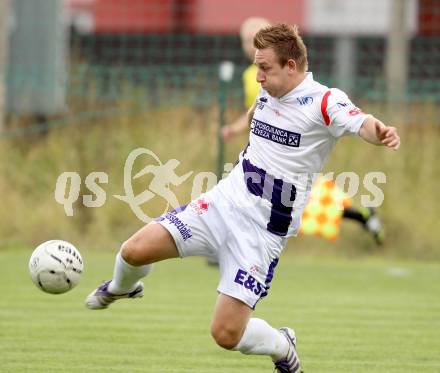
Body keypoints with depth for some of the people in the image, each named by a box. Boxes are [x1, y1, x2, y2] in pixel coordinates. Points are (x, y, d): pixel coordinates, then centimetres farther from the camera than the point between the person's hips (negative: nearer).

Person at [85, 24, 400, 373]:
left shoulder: (324, 101, -16)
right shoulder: (267, 92, 5)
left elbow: (360, 123, -38)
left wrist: (379, 131, -57)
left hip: (264, 231, -6)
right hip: (224, 201, 6)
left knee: (227, 334, -11)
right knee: (134, 251, -6)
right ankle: (122, 288, 32)